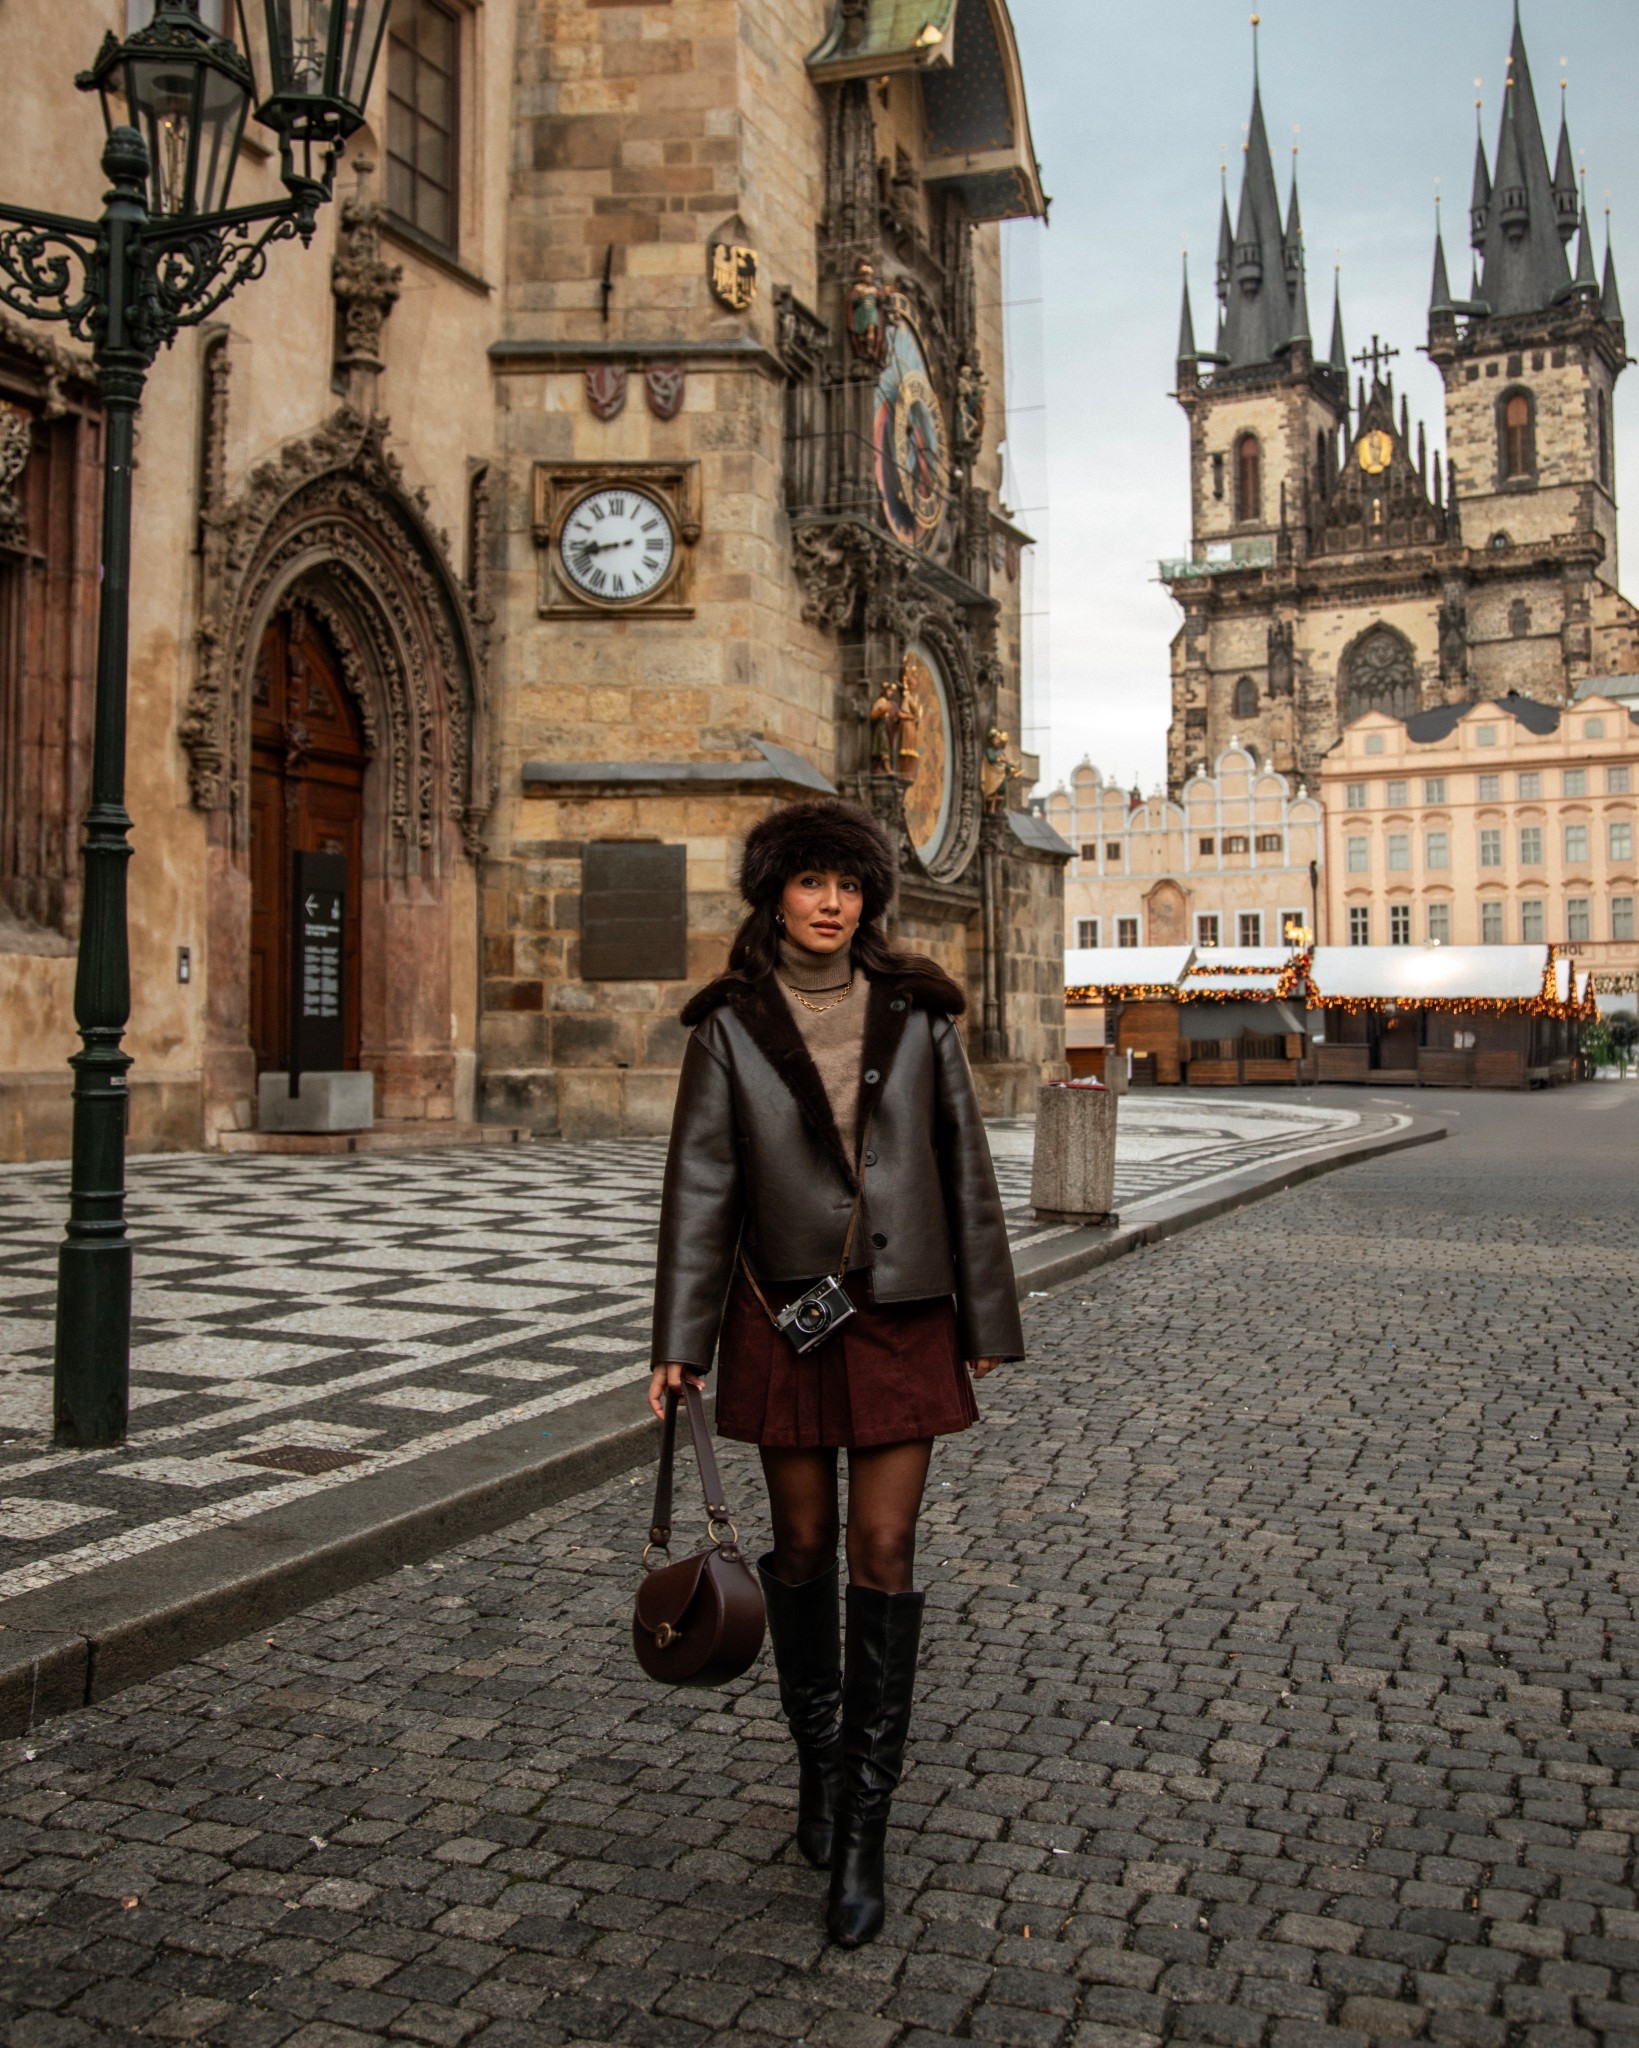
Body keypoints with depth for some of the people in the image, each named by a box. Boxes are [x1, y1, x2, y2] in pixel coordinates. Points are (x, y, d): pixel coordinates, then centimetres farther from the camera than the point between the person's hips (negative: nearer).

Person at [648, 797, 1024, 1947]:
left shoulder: (916, 1014, -1)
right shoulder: (730, 1026, -3)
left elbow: (963, 1166, 3)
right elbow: (701, 1183, -4)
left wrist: (987, 1318, 4)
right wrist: (679, 1343, -8)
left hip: (903, 1315, 0)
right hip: (783, 1316, 0)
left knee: (885, 1554, -1)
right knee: (804, 1547, 11)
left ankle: (865, 1831, 8)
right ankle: (819, 1764, 34)